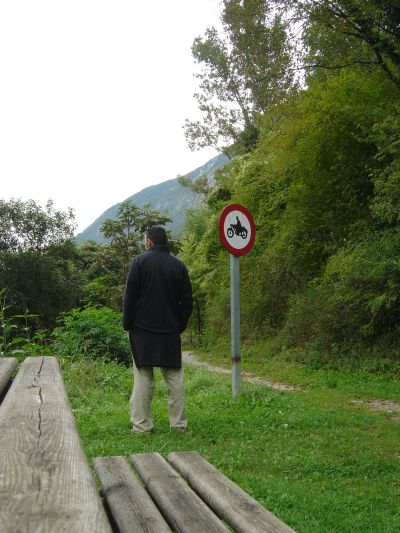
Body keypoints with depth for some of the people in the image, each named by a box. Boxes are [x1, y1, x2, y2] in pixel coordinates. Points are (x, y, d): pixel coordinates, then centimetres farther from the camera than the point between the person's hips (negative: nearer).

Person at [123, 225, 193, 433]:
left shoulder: (140, 261, -3)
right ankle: (179, 423, 10)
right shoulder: (179, 266, 7)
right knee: (174, 378, 8)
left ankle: (142, 425, 1)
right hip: (171, 331, 3)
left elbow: (130, 296, -5)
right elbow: (187, 301, 8)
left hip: (143, 330, -3)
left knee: (143, 379, 1)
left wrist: (127, 325, 2)